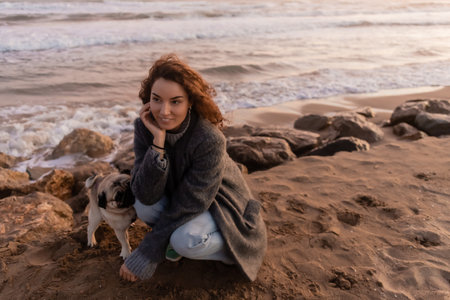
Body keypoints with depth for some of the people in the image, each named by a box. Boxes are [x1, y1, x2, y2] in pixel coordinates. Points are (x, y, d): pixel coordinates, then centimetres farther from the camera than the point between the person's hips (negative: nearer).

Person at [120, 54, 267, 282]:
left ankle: (225, 247, 1)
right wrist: (158, 141, -38)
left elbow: (189, 205, -26)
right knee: (144, 207, -25)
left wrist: (147, 255, -22)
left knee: (186, 241, -33)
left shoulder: (210, 139, -33)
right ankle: (176, 236, 5)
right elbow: (145, 195, -25)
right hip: (177, 195, 5)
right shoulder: (145, 127, -18)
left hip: (218, 202, -5)